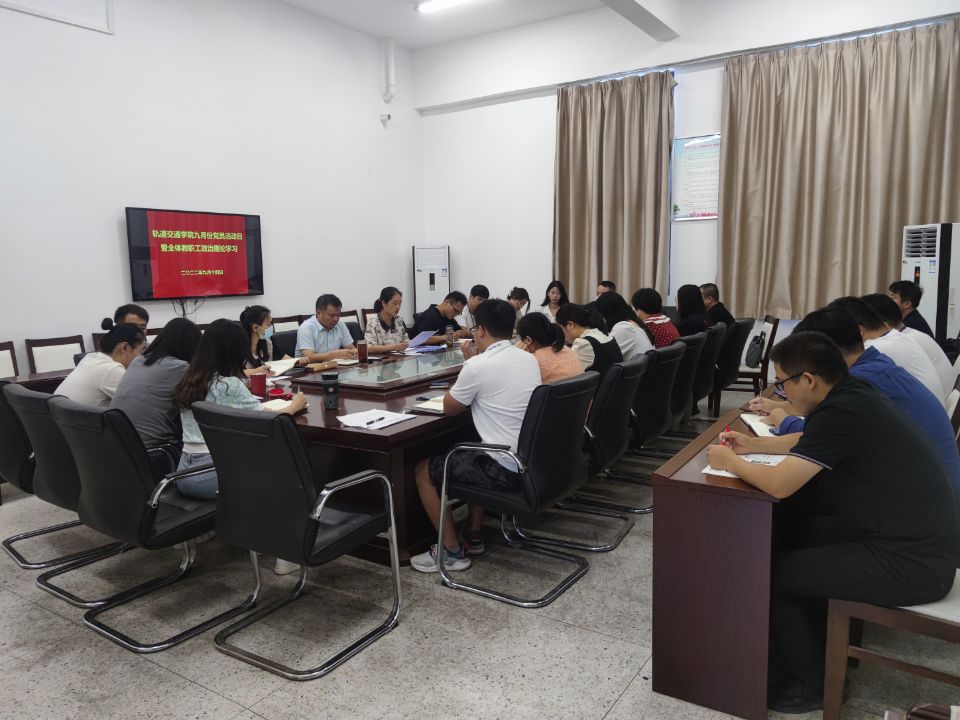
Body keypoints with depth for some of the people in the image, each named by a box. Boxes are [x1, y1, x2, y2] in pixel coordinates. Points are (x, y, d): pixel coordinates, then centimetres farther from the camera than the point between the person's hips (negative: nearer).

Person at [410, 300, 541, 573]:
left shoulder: (477, 365, -15)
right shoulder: (530, 359, 7)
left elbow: (449, 408, 2)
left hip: (506, 469, -8)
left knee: (423, 471, 10)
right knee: (473, 455, 35)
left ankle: (453, 551, 15)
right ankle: (473, 536, 36)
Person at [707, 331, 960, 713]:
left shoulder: (841, 412, -24)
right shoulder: (852, 394, 4)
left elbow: (779, 484, -26)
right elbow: (808, 444, 22)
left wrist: (730, 462, -8)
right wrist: (753, 446, 12)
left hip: (911, 563, -10)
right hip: (917, 539, 10)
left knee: (773, 573, -4)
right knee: (798, 540, 20)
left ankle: (805, 684, 16)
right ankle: (825, 641, 33)